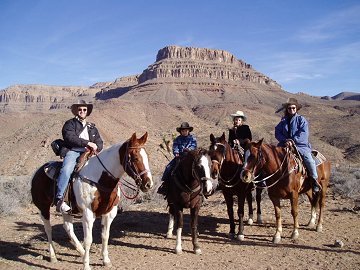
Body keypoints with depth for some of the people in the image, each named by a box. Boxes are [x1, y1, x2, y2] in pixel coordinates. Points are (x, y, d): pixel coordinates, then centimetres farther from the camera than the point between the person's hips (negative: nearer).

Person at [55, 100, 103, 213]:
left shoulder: (92, 128, 30)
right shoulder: (70, 124, 14)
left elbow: (100, 143, 22)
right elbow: (70, 138, -6)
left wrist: (96, 147, -4)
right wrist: (87, 143, -14)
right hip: (73, 151, -5)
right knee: (66, 169, -32)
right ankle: (59, 199, -35)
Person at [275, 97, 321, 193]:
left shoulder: (301, 119, 2)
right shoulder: (283, 121, 13)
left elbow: (303, 134, -10)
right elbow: (277, 133, 5)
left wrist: (293, 141, -21)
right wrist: (286, 140, -12)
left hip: (301, 145, -4)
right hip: (285, 145, 4)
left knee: (308, 158, -26)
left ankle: (315, 180, -10)